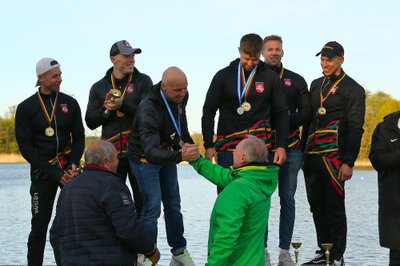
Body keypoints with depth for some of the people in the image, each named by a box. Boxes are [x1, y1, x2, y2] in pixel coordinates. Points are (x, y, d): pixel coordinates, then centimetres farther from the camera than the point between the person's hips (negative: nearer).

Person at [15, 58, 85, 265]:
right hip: (42, 172, -2)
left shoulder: (70, 103, 5)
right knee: (39, 225, 2)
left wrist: (74, 164, -9)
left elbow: (79, 137, 9)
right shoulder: (26, 108, -3)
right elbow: (26, 147, -6)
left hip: (68, 166, 2)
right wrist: (55, 174, -12)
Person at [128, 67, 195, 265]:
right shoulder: (148, 109, -35)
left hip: (166, 155, 7)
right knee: (153, 208, -11)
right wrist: (179, 156, -57)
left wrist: (189, 143, 17)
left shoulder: (179, 98, -11)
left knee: (173, 204, 11)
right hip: (145, 159, -7)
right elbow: (150, 151, -44)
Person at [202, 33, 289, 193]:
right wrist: (209, 145, -1)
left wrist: (281, 145, -2)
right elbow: (208, 112, 7)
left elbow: (281, 114, 8)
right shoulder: (224, 75, 6)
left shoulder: (270, 78, 6)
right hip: (228, 148, 1)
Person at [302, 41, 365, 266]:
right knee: (317, 206, 9)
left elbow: (355, 128, -8)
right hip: (312, 155, 7)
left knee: (334, 206, -5)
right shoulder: (316, 85, 18)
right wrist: (304, 151, 16)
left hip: (334, 156, -7)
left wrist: (349, 162, -15)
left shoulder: (353, 89, -2)